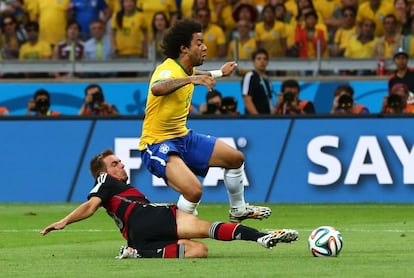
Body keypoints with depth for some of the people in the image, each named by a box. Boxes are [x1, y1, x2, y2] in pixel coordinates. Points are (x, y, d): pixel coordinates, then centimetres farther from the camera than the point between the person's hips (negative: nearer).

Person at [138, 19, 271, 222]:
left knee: (235, 158, 17)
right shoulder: (169, 70, -24)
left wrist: (220, 73, 39)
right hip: (158, 145, -10)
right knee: (194, 190, -32)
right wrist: (190, 79, -60)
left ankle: (238, 210, 39)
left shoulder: (186, 70, 5)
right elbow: (157, 89, -51)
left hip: (183, 137, 10)